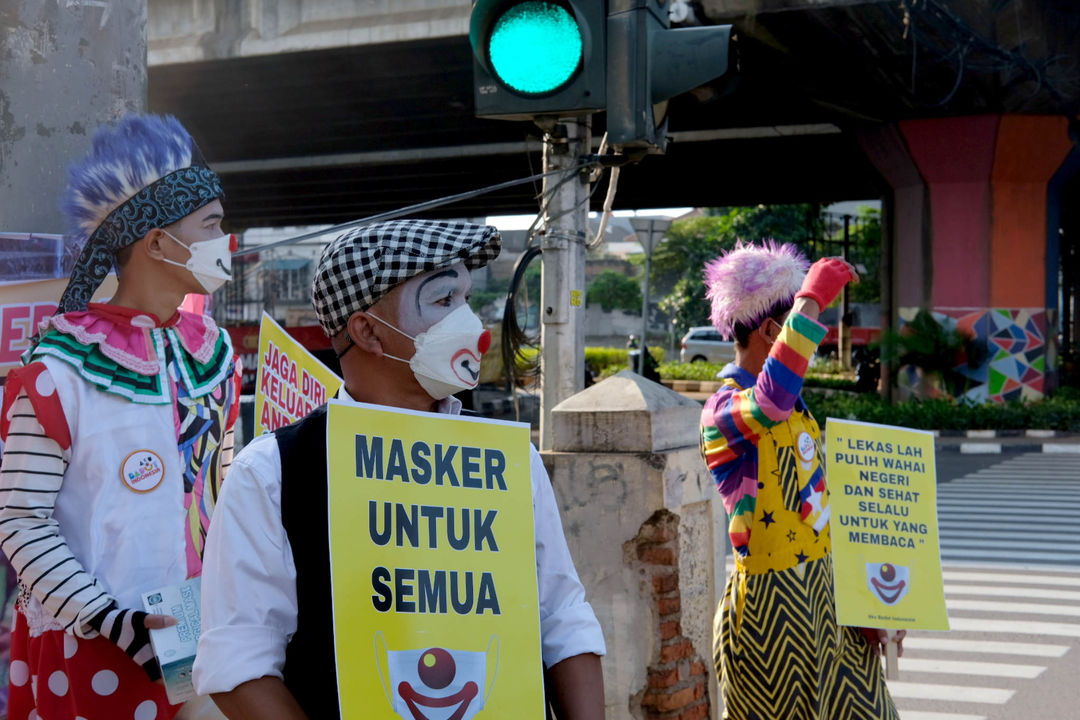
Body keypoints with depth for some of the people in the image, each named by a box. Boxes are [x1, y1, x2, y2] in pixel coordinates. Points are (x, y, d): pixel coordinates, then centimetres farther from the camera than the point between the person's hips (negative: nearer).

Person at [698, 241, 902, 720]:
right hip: (771, 605, -9)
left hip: (824, 593, 9)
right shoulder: (722, 411, -18)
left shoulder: (793, 404, 11)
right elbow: (771, 402, -44)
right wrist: (812, 301, -37)